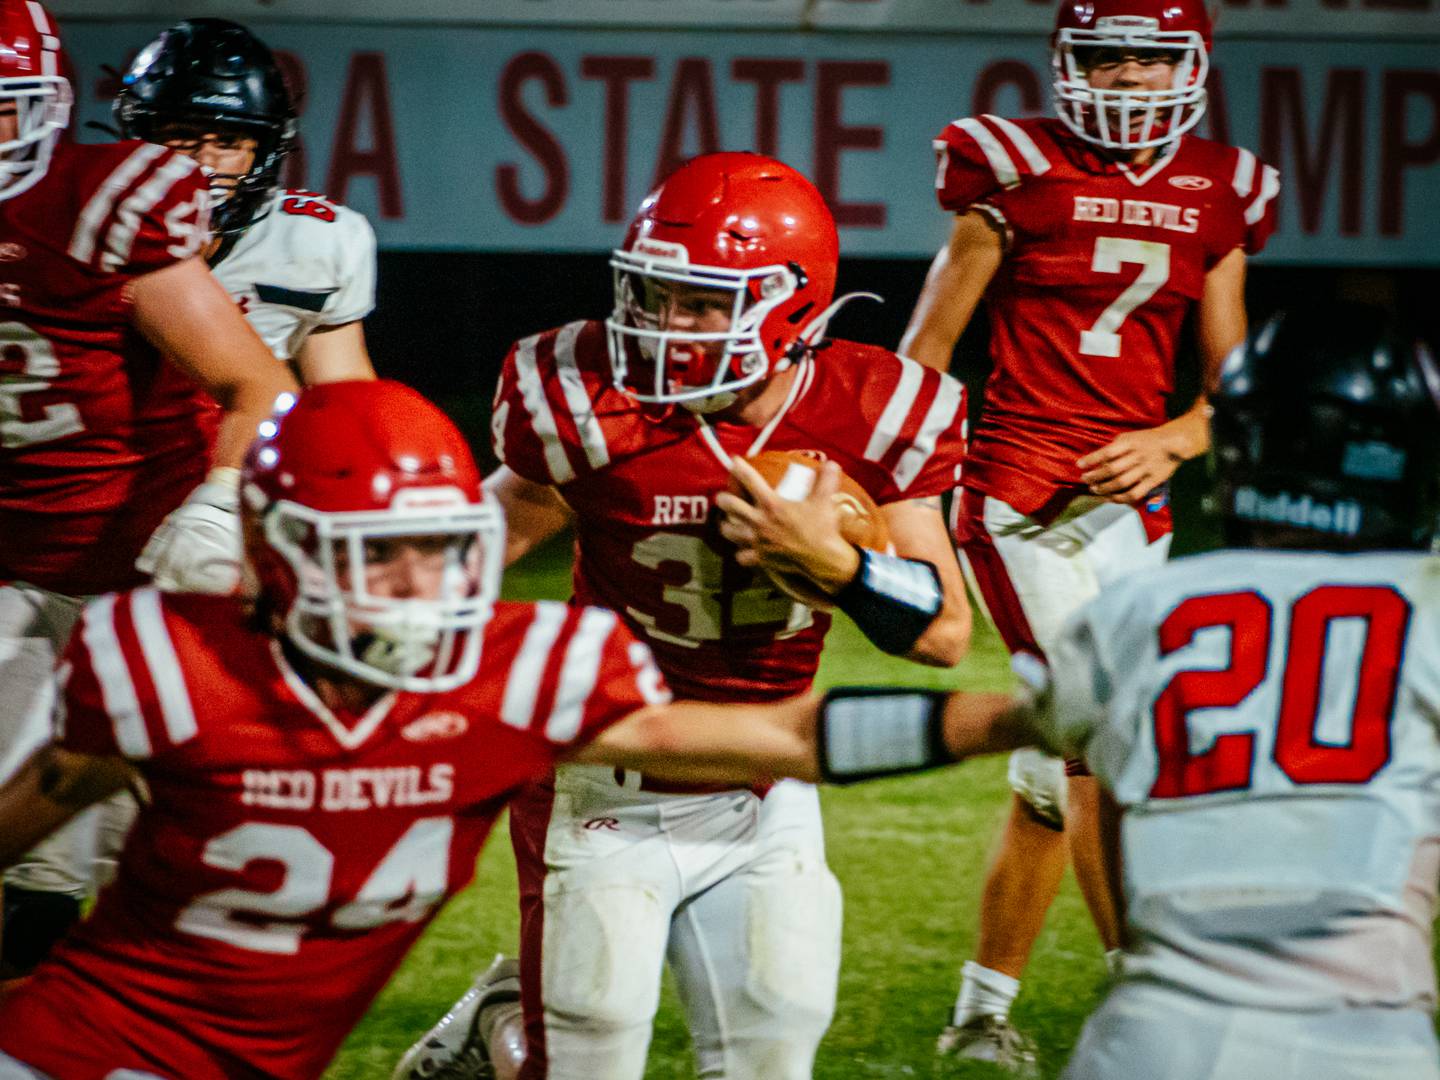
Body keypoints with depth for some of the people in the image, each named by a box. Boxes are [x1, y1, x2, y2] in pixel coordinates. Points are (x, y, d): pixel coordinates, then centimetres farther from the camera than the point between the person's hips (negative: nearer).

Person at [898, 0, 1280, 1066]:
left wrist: (1174, 441, -9)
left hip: (1133, 500, 6)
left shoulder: (1217, 197, 9)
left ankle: (983, 1010, 23)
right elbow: (926, 353, 0)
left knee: (1058, 772, 11)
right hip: (1021, 489, -6)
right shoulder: (1020, 175, -6)